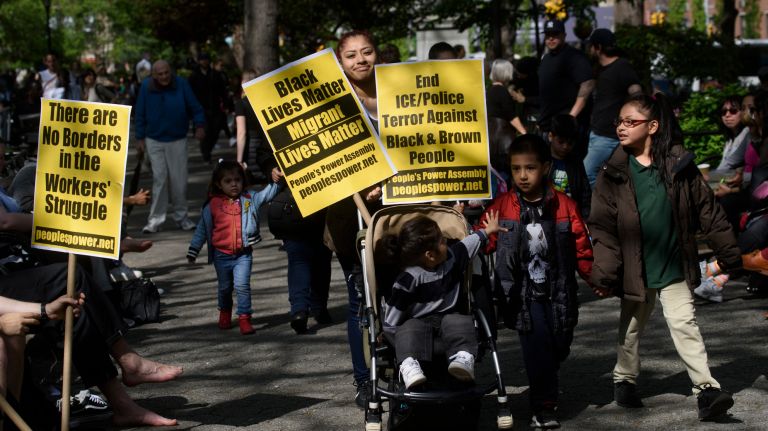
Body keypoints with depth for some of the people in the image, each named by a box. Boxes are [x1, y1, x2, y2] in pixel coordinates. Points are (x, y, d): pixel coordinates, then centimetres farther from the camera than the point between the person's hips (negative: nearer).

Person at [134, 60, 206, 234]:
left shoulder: (181, 84, -7)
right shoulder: (146, 87, -5)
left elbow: (194, 107, -2)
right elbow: (140, 114, 2)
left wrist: (199, 125, -13)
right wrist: (140, 137, 2)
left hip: (177, 140, 0)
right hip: (154, 140, 0)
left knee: (179, 179, 3)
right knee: (159, 179, -3)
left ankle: (181, 216, 18)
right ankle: (156, 219, 2)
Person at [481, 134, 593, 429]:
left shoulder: (564, 205, -1)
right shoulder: (501, 207, -3)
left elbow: (581, 247, 4)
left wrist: (595, 277, 2)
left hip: (558, 293, 2)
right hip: (523, 294, -2)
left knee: (559, 346, 11)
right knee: (537, 345, -14)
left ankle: (547, 391, 39)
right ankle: (543, 406, 0)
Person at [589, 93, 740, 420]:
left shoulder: (679, 165, -4)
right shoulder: (614, 173, -4)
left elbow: (708, 210, 0)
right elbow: (602, 226, -6)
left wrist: (728, 253, 1)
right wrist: (605, 273, -13)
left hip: (674, 268, -1)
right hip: (635, 269, 1)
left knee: (685, 324, -7)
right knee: (631, 328, 16)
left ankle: (706, 389, -8)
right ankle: (624, 379, 36)